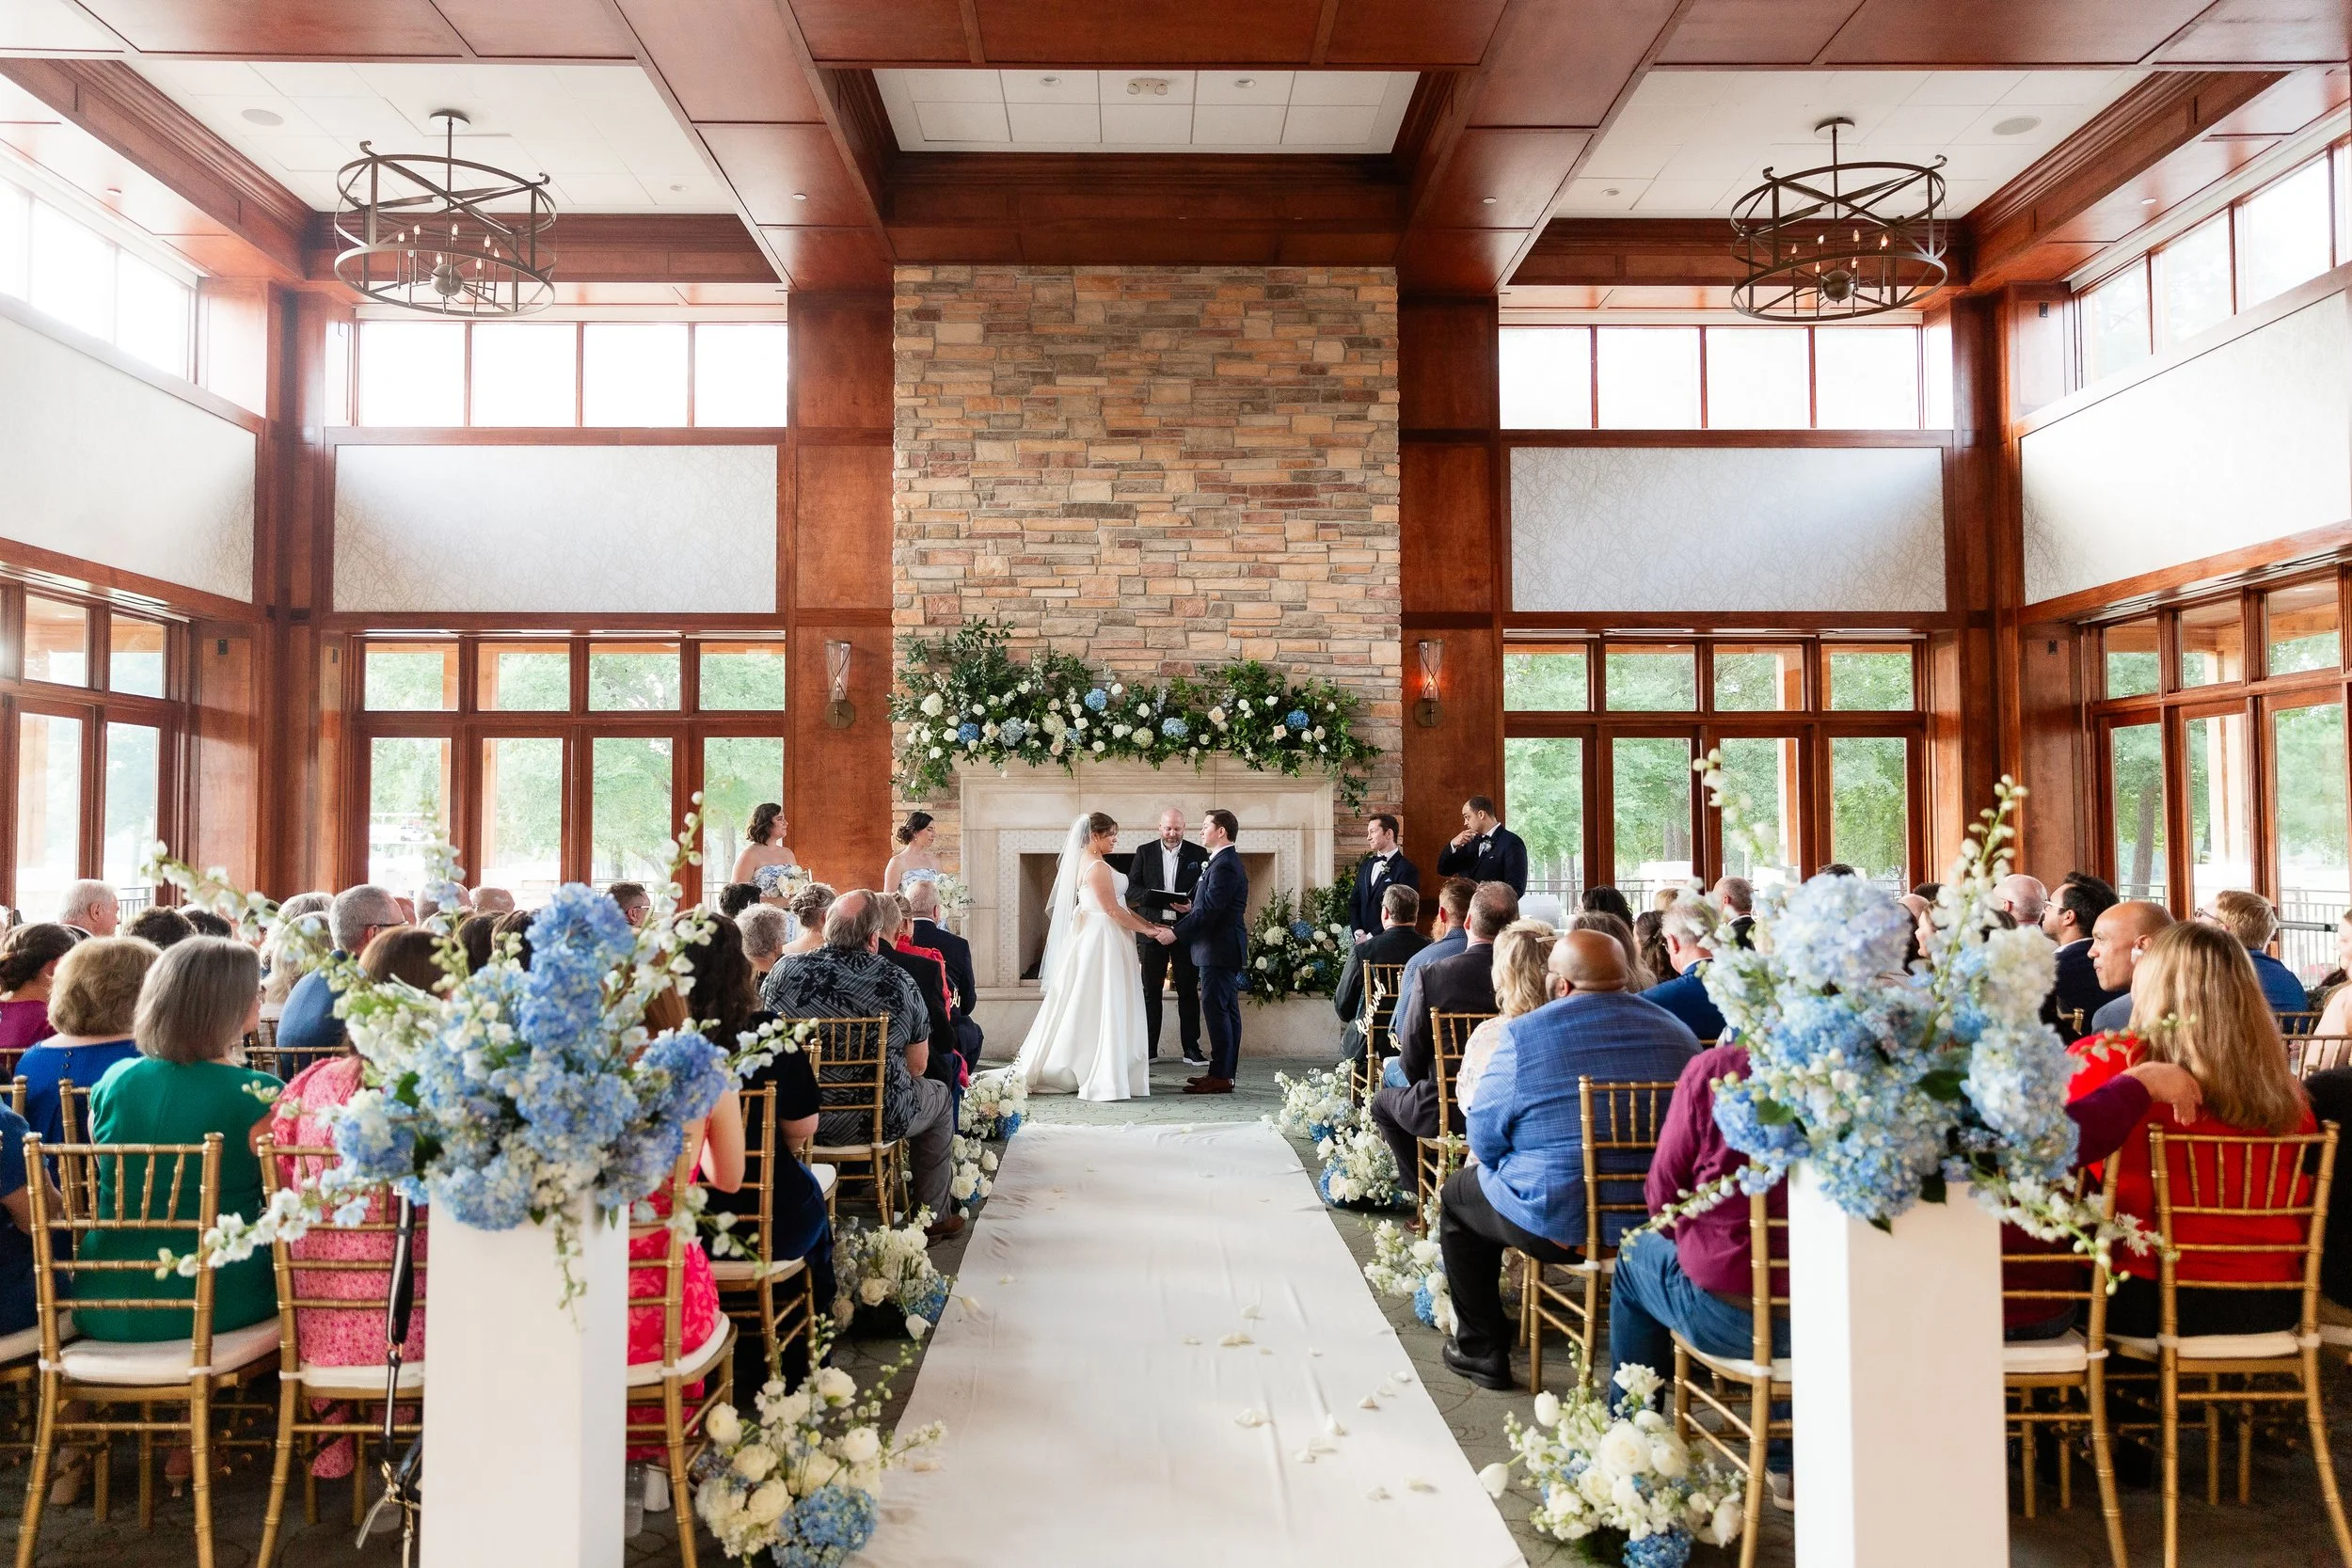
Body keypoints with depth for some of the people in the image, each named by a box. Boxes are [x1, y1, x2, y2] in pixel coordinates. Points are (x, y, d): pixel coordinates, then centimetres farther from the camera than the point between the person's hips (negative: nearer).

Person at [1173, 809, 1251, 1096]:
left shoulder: (1224, 865, -17)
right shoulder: (1227, 862, 18)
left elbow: (1208, 909, -22)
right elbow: (1204, 903, 19)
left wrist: (1176, 932, -17)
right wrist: (1178, 923, 11)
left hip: (1219, 949, -11)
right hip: (1225, 948, 11)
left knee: (1216, 1009, -9)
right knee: (1227, 1010, 12)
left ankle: (1220, 1076, -7)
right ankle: (1225, 1072, 17)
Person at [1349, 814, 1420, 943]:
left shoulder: (1407, 870, -9)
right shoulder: (1365, 866, 14)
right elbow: (1354, 903, 14)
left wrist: (1370, 936, -13)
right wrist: (1358, 933, -2)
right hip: (1362, 941, 5)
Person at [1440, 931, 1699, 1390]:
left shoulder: (1523, 1034, -13)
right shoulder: (1676, 1031, 1)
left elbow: (1484, 1141, -9)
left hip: (1555, 1223, -4)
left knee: (1458, 1193, 24)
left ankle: (1481, 1349, 27)